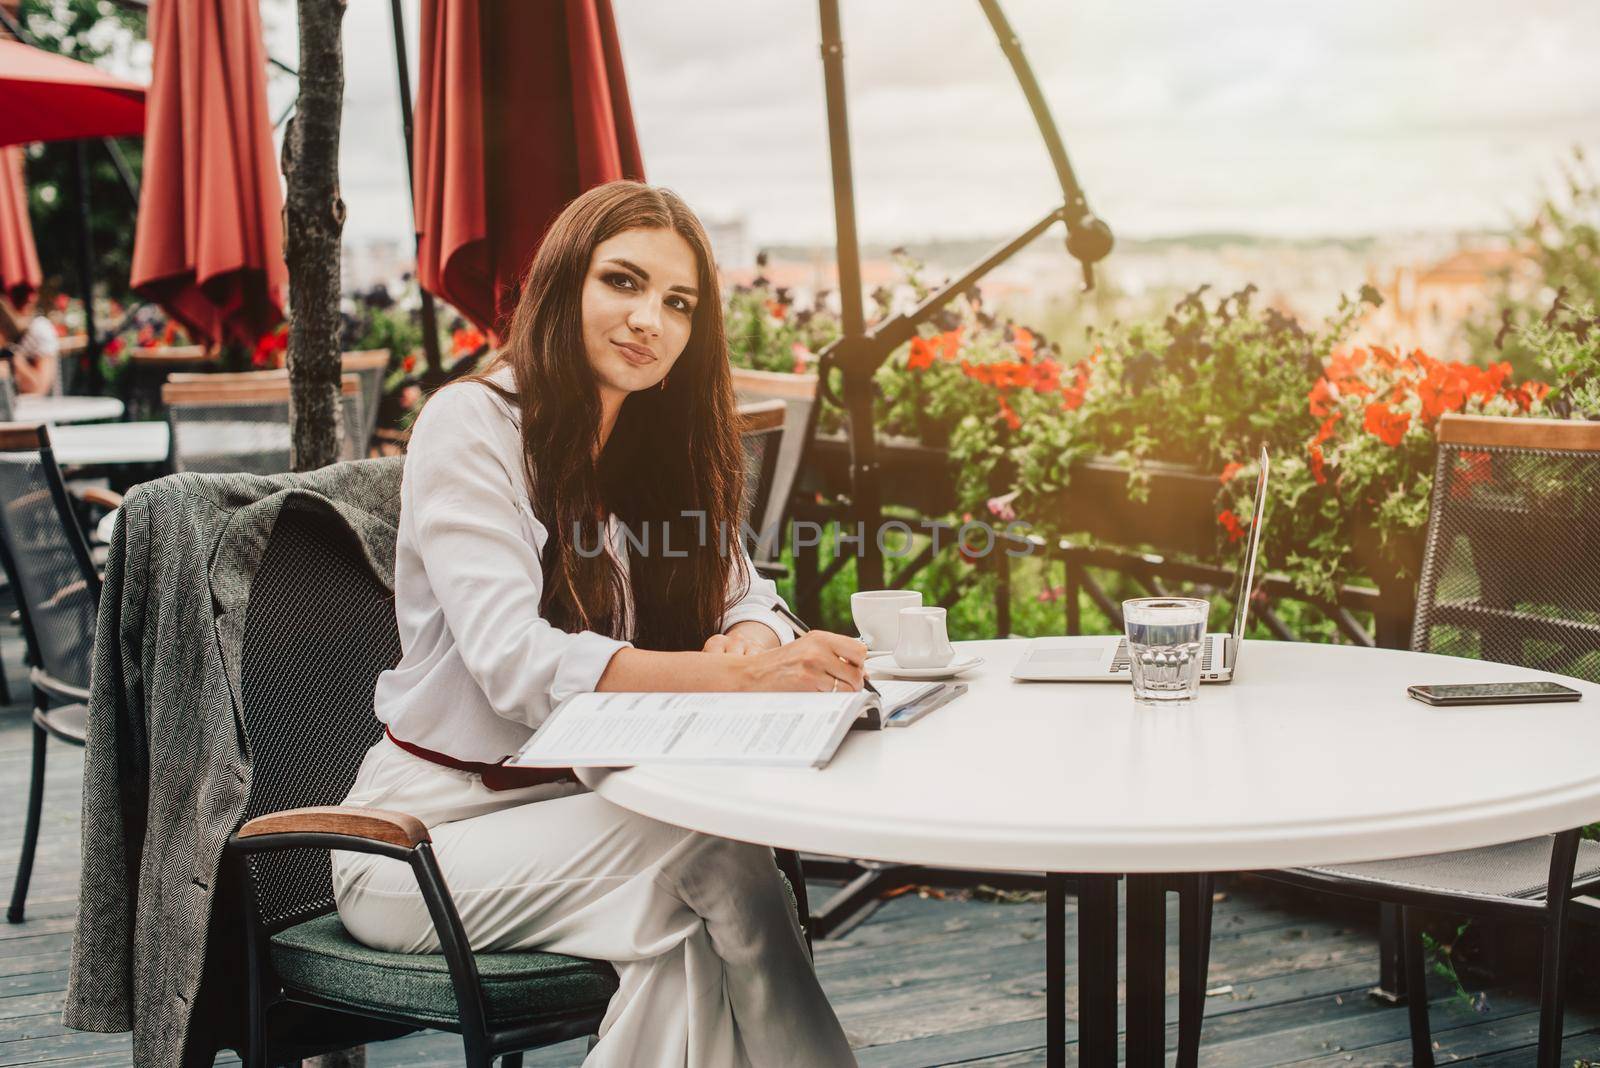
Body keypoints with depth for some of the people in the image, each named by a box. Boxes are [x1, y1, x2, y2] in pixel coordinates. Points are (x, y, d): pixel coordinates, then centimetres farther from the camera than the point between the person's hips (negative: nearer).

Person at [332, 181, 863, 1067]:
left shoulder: (665, 446, 9)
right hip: (424, 840, -5)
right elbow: (516, 664, -24)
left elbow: (743, 603, 7)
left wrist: (753, 639, -19)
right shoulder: (469, 425, -12)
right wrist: (740, 674, -36)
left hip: (574, 808, 5)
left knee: (689, 941, -28)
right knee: (710, 848, -28)